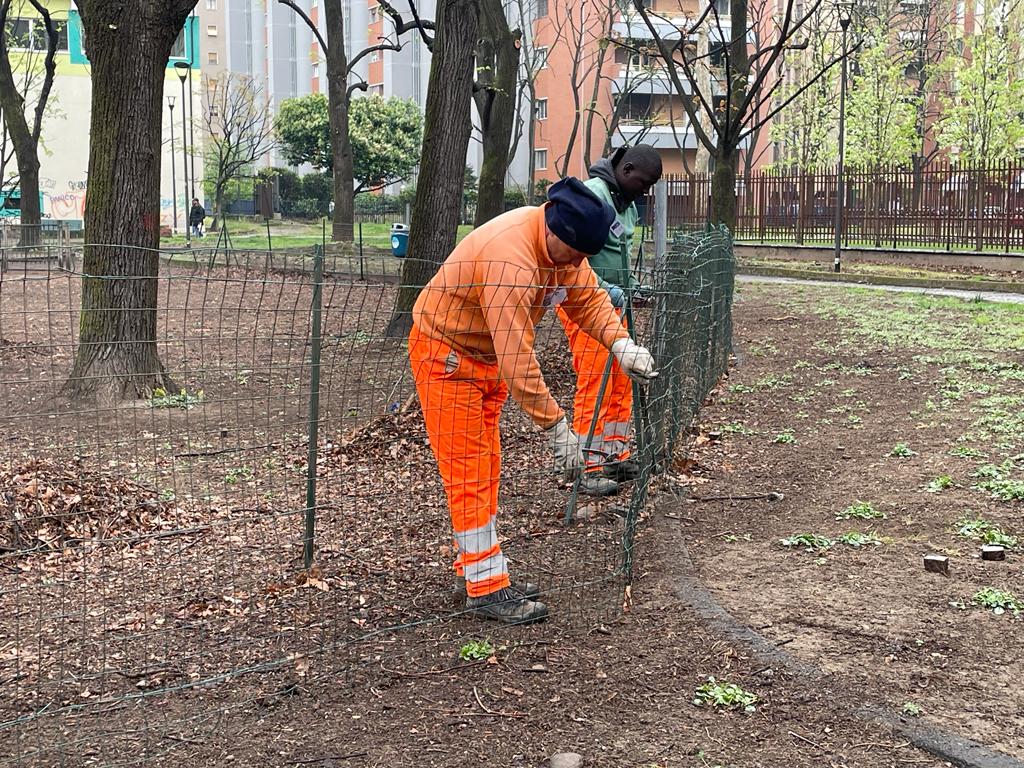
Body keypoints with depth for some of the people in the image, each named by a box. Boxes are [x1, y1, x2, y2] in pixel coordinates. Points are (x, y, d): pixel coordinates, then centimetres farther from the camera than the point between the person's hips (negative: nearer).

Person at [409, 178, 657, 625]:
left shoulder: (561, 245, -7)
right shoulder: (510, 260, -35)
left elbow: (588, 297, 4)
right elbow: (516, 359, -36)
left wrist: (620, 343, -16)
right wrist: (556, 427, -33)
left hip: (487, 358, 10)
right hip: (446, 357, -10)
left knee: (486, 469, 15)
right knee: (468, 472, -7)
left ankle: (477, 569, 25)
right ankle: (484, 590, -1)